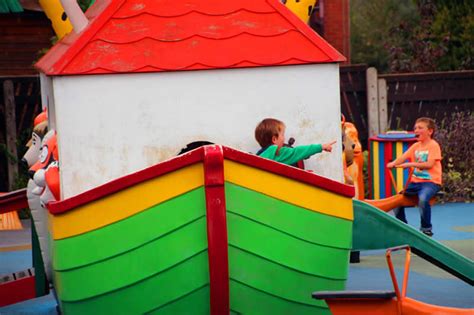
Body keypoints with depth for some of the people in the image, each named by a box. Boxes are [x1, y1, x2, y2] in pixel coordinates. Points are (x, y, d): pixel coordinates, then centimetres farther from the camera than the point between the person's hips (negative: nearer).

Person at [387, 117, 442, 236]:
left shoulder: (433, 145, -8)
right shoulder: (416, 146, 13)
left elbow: (429, 164, -21)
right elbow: (403, 157, 1)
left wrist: (411, 164, -30)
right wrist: (394, 163, -20)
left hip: (431, 182, -8)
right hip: (415, 181, 8)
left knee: (423, 198, -34)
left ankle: (426, 229, -15)